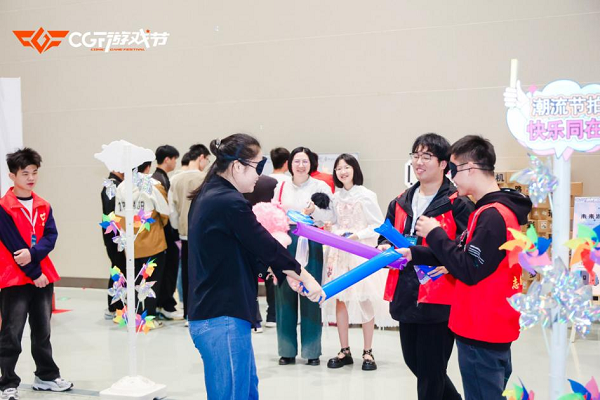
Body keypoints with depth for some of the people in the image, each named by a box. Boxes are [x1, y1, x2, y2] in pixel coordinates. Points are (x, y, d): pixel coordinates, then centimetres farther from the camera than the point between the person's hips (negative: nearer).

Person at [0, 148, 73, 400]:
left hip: (43, 276, 6)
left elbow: (51, 236, -1)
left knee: (42, 330, 16)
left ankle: (46, 376, 28)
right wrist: (34, 274, -14)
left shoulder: (44, 206, 9)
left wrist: (33, 254, -20)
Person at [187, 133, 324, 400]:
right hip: (223, 320, -10)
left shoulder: (209, 196, 11)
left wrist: (285, 270, 10)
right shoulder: (230, 203, -20)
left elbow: (249, 245, 15)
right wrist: (303, 275, 1)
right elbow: (264, 245, -12)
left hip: (211, 313, 10)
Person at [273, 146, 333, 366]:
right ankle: (287, 350, 12)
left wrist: (314, 211, -19)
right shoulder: (281, 187, 11)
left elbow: (330, 215, -3)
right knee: (285, 294, 2)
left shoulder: (320, 186, 3)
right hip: (285, 243, 2)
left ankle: (312, 350, 9)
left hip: (311, 243, -2)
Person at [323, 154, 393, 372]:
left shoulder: (366, 195, -7)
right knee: (339, 299, 3)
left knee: (365, 301, -1)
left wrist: (356, 235, -17)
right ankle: (344, 351, 14)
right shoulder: (336, 196, 8)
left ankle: (368, 352, 10)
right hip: (340, 253, 5)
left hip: (362, 253, -5)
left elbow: (379, 225, -7)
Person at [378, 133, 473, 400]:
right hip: (406, 296, 7)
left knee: (430, 369, 3)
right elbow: (386, 237, 18)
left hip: (439, 300, -7)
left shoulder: (458, 204, -9)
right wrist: (385, 249, -3)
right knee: (414, 361, 20)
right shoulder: (401, 203, 12)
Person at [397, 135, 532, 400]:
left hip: (482, 331, -10)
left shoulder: (492, 215, -21)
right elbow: (464, 253, 13)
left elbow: (469, 271, -23)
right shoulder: (492, 210, 12)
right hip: (490, 327, 10)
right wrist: (413, 254, 4)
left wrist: (434, 234, -14)